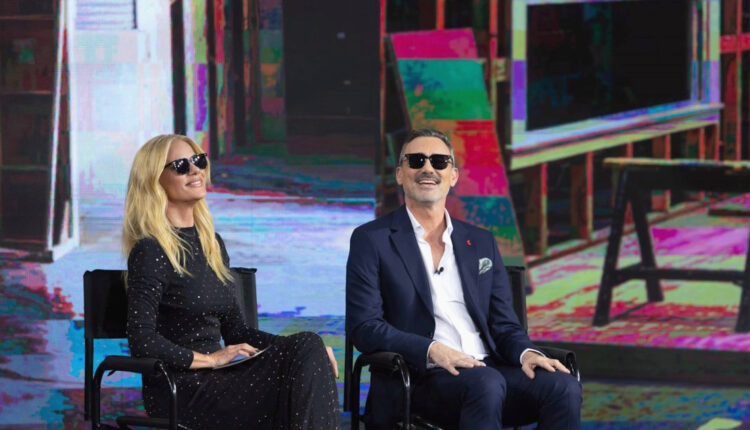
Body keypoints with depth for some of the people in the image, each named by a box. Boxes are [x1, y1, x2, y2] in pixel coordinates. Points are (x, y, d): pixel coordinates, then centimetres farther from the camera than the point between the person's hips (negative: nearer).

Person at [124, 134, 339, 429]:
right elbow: (142, 343, -15)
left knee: (308, 348, -19)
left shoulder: (212, 243, 16)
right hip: (180, 392, -7)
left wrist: (304, 348, 4)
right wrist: (210, 358, -13)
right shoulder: (150, 252, -8)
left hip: (214, 382, 7)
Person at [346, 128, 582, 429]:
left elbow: (503, 323, 18)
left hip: (487, 367, 5)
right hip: (420, 376, -4)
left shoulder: (481, 243, 21)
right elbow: (364, 326, -3)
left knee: (563, 386, -25)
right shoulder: (372, 240, 7)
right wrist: (432, 350, -18)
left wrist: (526, 353, -6)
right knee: (487, 384, -37)